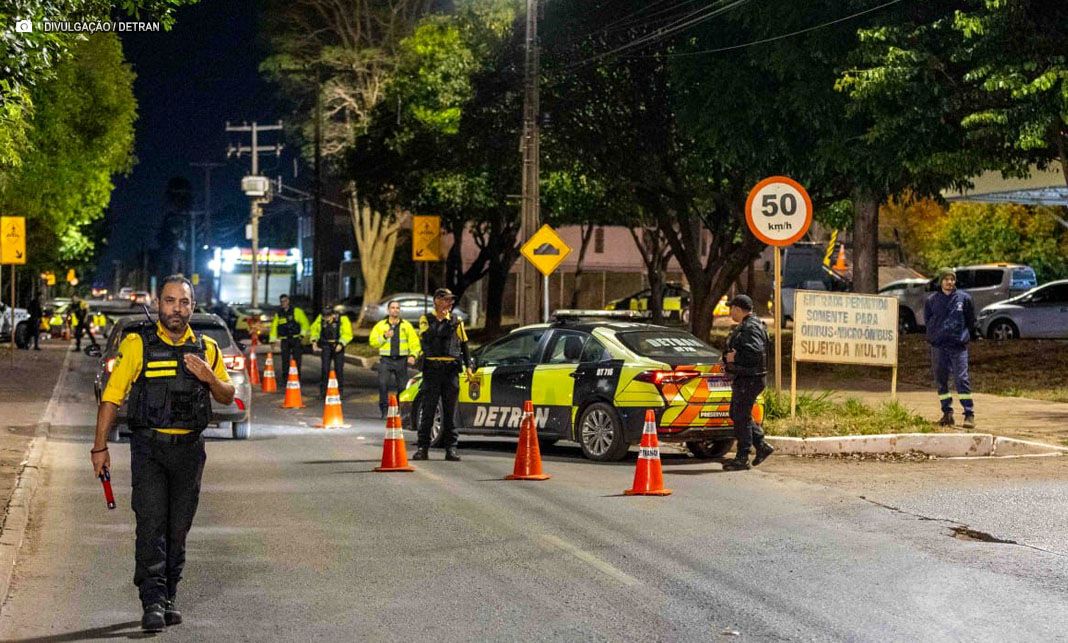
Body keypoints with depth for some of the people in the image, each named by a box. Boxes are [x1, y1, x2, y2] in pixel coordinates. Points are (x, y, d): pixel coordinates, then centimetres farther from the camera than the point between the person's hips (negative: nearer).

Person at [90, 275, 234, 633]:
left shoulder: (206, 349, 9)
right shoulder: (137, 345, -2)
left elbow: (227, 397, 16)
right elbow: (111, 397, -1)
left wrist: (210, 378, -6)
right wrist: (100, 447, -5)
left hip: (189, 448, 3)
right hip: (149, 446, -3)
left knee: (178, 529, 8)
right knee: (151, 524, -12)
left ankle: (168, 599, 18)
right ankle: (152, 603, -15)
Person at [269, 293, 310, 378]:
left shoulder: (297, 311, 3)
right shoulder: (278, 314, 13)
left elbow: (304, 323, 0)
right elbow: (274, 327, 14)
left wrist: (302, 335, -10)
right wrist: (273, 340, 7)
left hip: (296, 339, -3)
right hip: (285, 340, 3)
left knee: (296, 360, -5)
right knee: (285, 360, 0)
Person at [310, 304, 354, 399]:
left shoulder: (342, 319, -16)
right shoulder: (320, 319, -5)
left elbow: (347, 334, -13)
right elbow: (314, 328, 12)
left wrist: (341, 343, -23)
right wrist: (314, 339, -1)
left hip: (337, 347, -2)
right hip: (326, 346, 2)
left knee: (338, 369, -1)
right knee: (325, 368, -1)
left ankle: (340, 391, 10)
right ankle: (323, 391, 7)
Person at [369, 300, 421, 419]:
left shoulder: (406, 325, 10)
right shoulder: (380, 325, 10)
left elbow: (414, 342, 7)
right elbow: (373, 342, 5)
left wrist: (413, 355, -9)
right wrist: (384, 336, -10)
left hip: (401, 360, 1)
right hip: (386, 360, -1)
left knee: (402, 387, 1)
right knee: (383, 383, -19)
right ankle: (384, 408, -13)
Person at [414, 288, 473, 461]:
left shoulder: (456, 321, 14)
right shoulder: (426, 319, 6)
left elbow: (464, 344, 16)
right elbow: (428, 336, -12)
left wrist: (468, 366, 10)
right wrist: (442, 320, -13)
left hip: (451, 369, 2)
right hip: (432, 368, -2)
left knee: (450, 411, 4)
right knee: (428, 409, -3)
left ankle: (451, 448, 7)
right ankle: (423, 448, -1)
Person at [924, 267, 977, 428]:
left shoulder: (964, 298, 2)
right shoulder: (932, 300, 6)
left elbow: (971, 320, 11)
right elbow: (927, 319, 15)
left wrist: (964, 334, 7)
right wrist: (935, 334, 7)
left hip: (958, 344, -3)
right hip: (938, 346, 3)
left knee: (961, 378, -10)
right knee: (941, 381, 6)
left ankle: (969, 414, -8)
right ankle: (947, 413, 16)